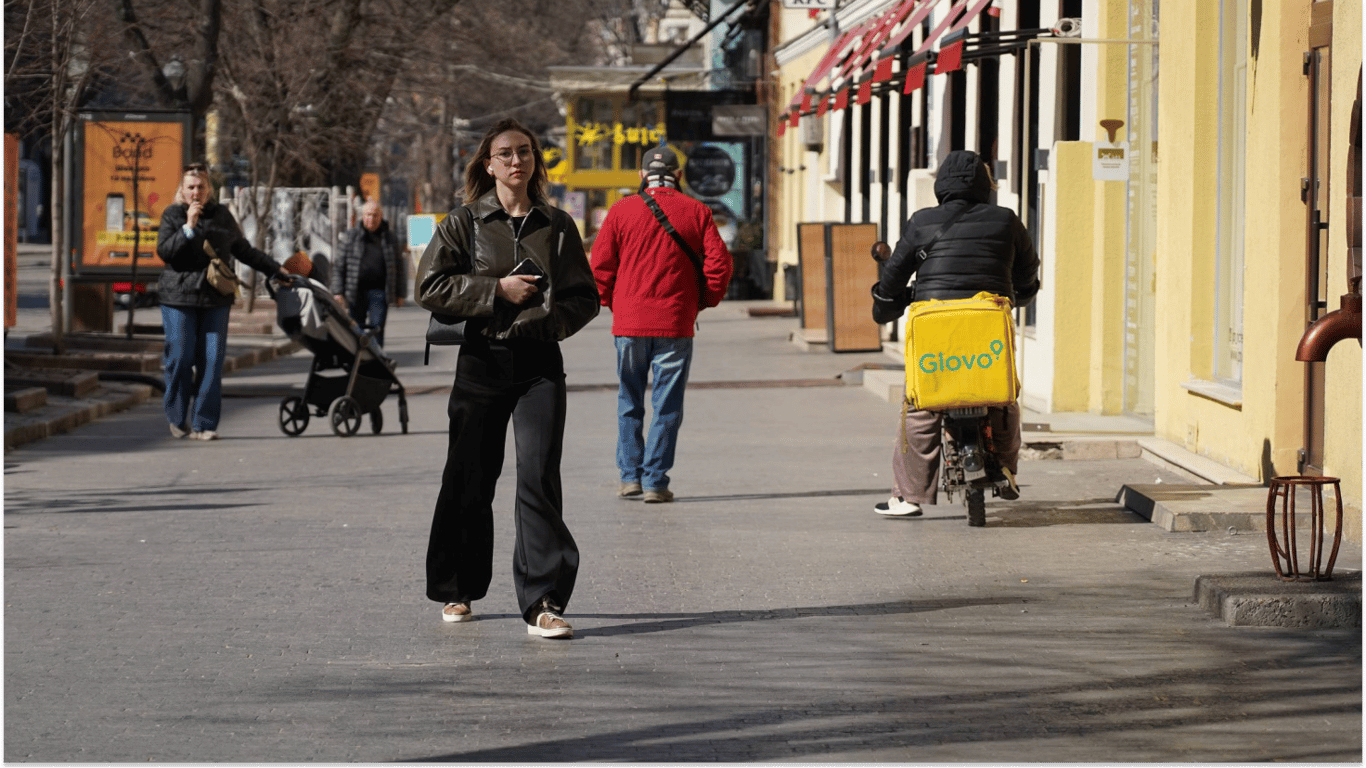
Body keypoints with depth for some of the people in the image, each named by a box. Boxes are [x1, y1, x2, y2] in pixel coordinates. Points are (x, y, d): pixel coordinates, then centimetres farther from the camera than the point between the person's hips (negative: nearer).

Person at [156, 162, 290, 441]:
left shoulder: (222, 216, 14)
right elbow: (164, 251, -7)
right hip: (179, 298, -2)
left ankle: (203, 424, 0)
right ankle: (178, 418, 15)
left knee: (212, 360, -4)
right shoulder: (172, 215, 6)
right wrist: (189, 227, -15)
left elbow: (244, 250, 25)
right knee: (180, 358, -4)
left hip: (215, 300, 2)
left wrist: (276, 269, 29)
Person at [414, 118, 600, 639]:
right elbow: (428, 287, -3)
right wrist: (496, 290, -11)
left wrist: (547, 319, -9)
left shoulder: (557, 226, 9)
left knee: (539, 478, -13)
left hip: (539, 365, 0)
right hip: (481, 362, 0)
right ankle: (457, 590, 25)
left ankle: (543, 602, -15)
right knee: (469, 481, 6)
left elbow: (585, 298, 11)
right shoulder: (465, 223, 4)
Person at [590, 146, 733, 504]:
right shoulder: (696, 212, 1)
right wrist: (703, 301, 11)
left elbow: (600, 266, 0)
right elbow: (719, 263, -3)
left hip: (629, 323, 1)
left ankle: (630, 475, 10)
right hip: (676, 324, -1)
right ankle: (655, 481, -1)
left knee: (629, 402, 13)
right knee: (667, 406, 3)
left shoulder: (622, 211, 1)